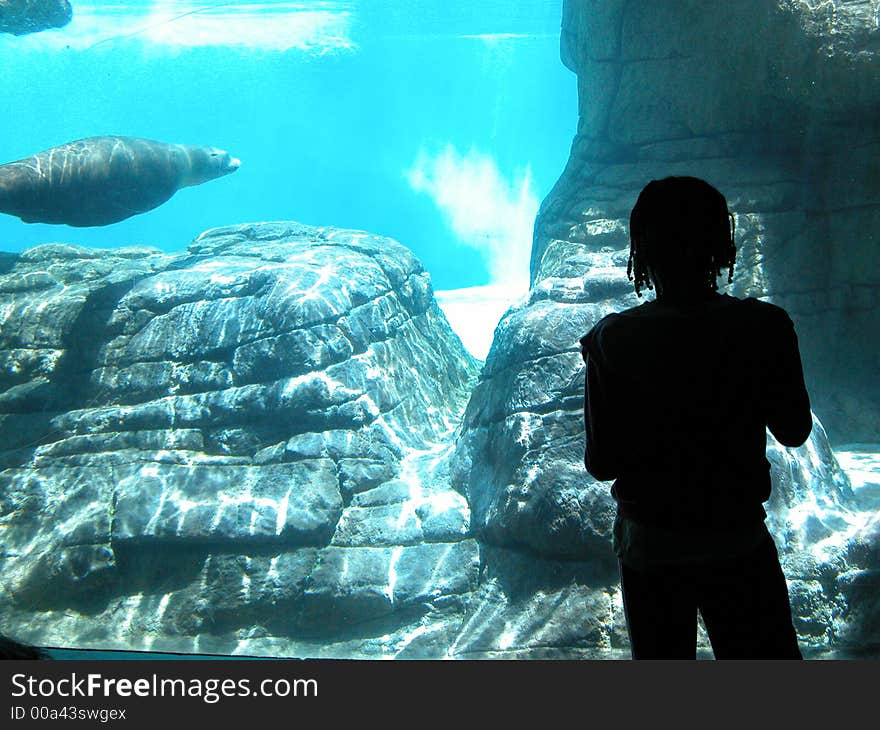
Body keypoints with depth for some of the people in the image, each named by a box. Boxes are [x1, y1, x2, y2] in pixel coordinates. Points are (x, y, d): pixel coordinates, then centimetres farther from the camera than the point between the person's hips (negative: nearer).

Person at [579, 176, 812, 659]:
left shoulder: (612, 339, -14)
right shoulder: (765, 327, -13)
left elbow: (600, 464, -10)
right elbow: (794, 431, 1)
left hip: (648, 548, 1)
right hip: (739, 542, 0)